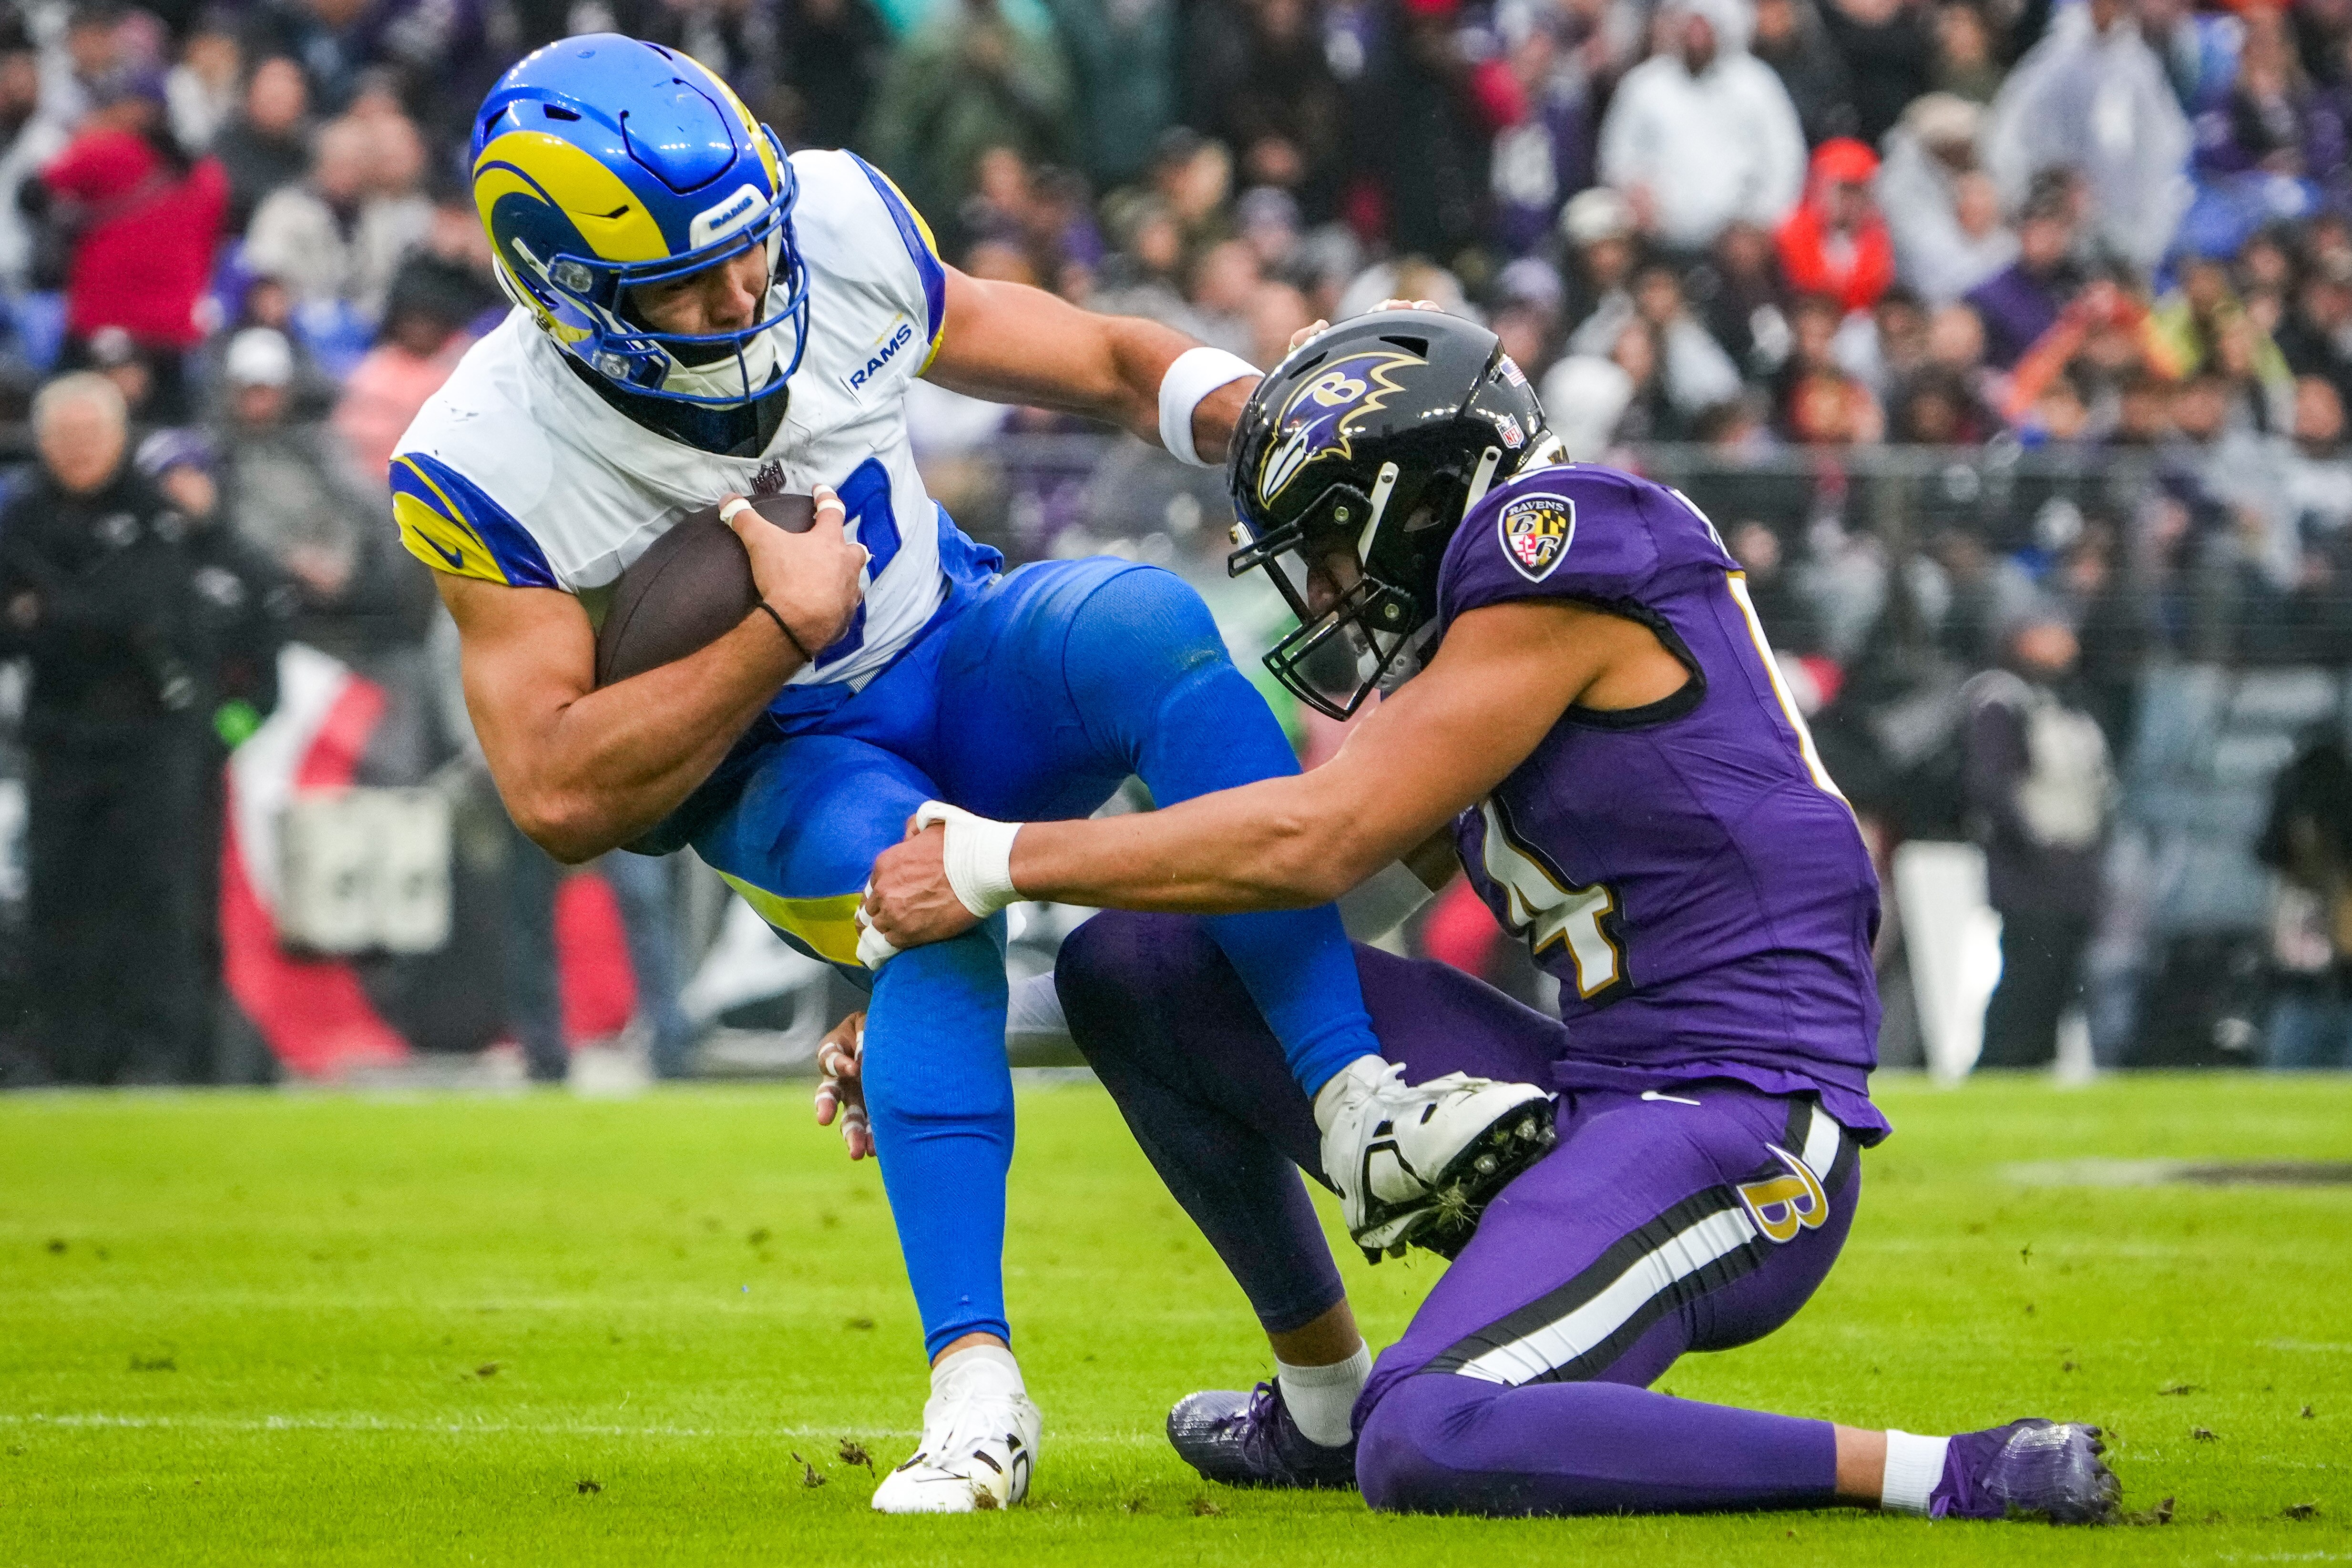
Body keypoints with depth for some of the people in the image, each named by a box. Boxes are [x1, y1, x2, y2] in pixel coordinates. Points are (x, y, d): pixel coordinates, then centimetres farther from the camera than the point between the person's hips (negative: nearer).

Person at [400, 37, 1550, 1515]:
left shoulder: (834, 232, -14)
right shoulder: (494, 468, -21)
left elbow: (1105, 363, 0)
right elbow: (564, 798, -21)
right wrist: (785, 631, -25)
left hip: (964, 657, 3)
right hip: (774, 771, -3)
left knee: (1143, 620, -30)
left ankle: (1364, 1113, -36)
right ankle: (975, 1388, -38)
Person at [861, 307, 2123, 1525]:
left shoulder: (1555, 555, -9)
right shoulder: (1486, 644, 18)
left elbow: (1319, 843, -13)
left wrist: (996, 862, -7)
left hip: (1736, 1127, -9)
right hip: (1593, 1105, 9)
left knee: (1428, 1450, -31)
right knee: (1129, 969, 7)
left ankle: (1946, 1476, -21)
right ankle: (1324, 1411, 23)